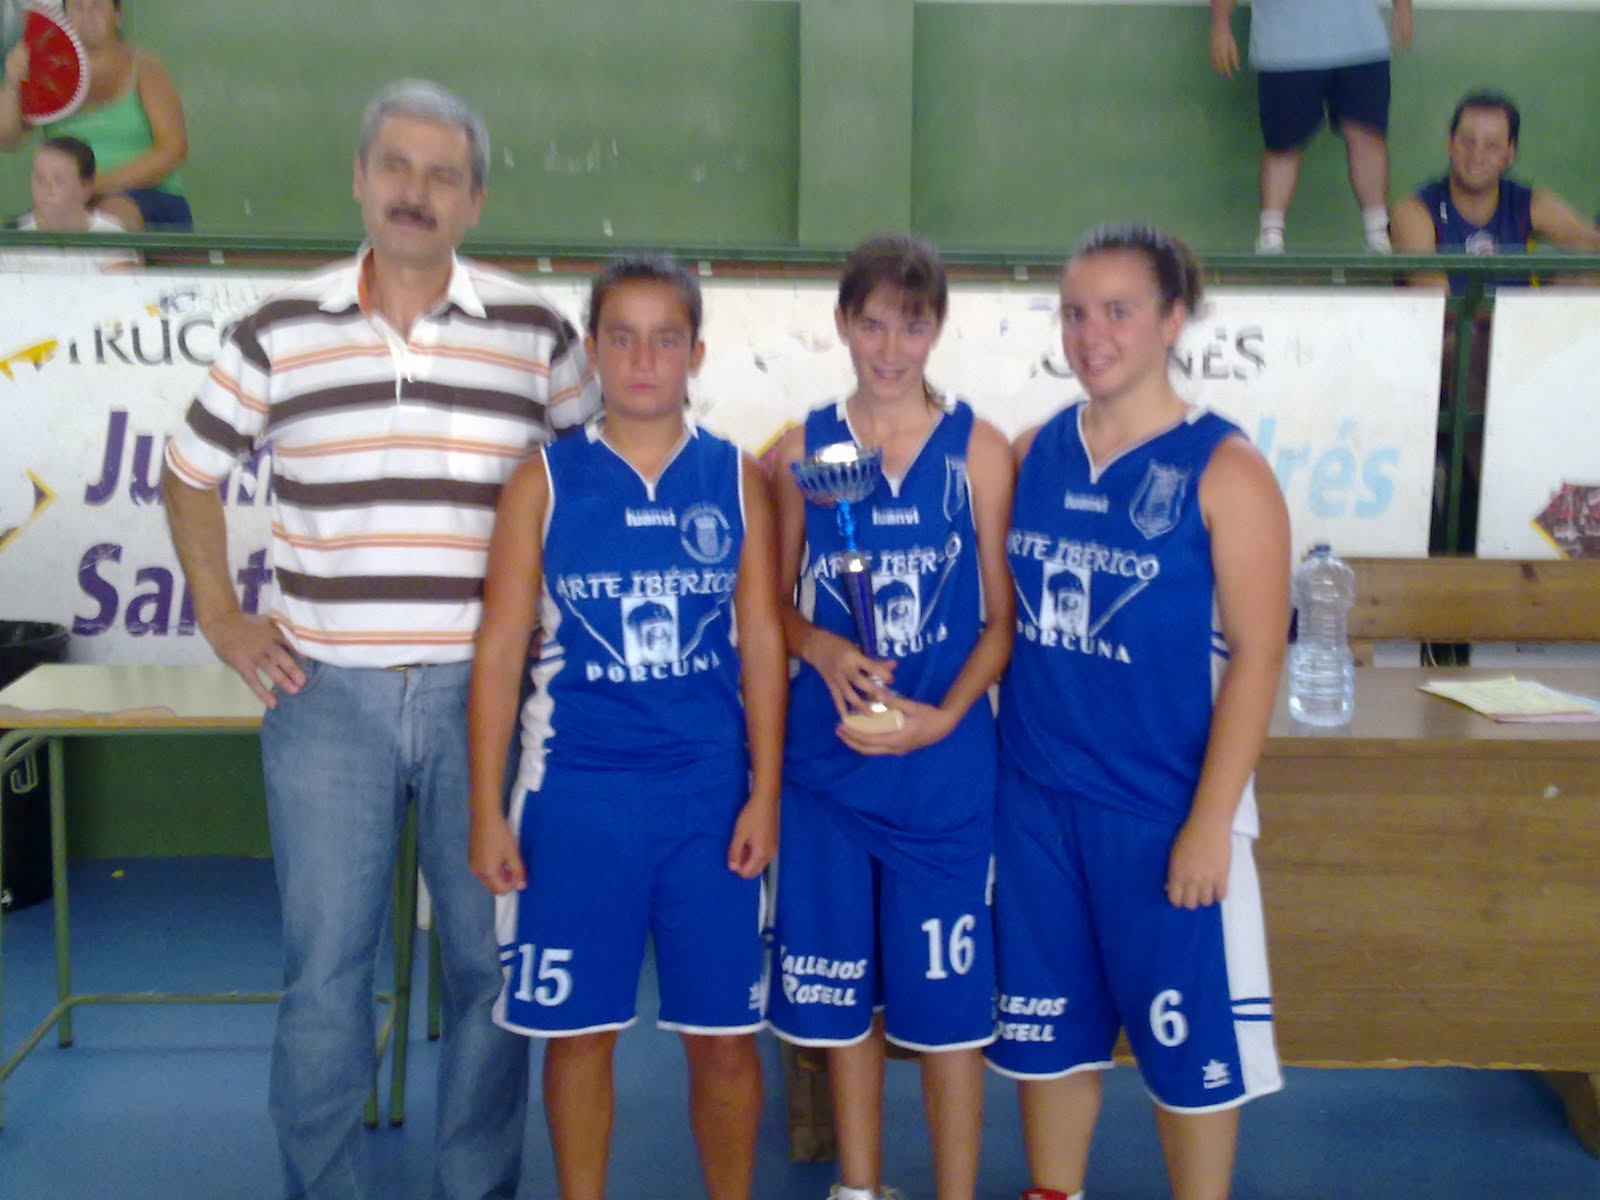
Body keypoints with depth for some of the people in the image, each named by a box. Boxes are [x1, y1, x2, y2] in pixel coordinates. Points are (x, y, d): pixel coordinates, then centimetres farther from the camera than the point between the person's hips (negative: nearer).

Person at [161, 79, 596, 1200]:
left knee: (490, 962, 9)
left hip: (484, 695, 0)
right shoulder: (279, 331, 4)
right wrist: (222, 619, 8)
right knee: (324, 971, 8)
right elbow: (191, 473, 16)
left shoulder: (538, 332, 2)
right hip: (326, 697, 1)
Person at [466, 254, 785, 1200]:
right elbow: (501, 650, 0)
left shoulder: (738, 480, 3)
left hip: (710, 792, 1)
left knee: (724, 1034, 8)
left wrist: (765, 794, -2)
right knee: (578, 1027, 11)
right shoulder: (546, 481, 1)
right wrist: (488, 810, -3)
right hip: (577, 792, 0)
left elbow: (763, 643, 3)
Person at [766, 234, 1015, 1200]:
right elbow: (772, 604, 8)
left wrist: (942, 716, -16)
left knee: (948, 993, 4)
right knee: (840, 987, 13)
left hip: (945, 765, -2)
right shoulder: (803, 449, 5)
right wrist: (824, 649, -13)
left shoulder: (977, 449, -1)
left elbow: (1003, 616, -2)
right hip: (828, 757, 3)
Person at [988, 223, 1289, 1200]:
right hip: (1035, 797, 5)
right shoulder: (1035, 452, 4)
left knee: (1188, 1041, 9)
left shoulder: (1223, 468, -9)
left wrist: (1211, 821, -15)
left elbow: (1256, 656, -12)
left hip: (1164, 809, -4)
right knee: (1046, 1025, 17)